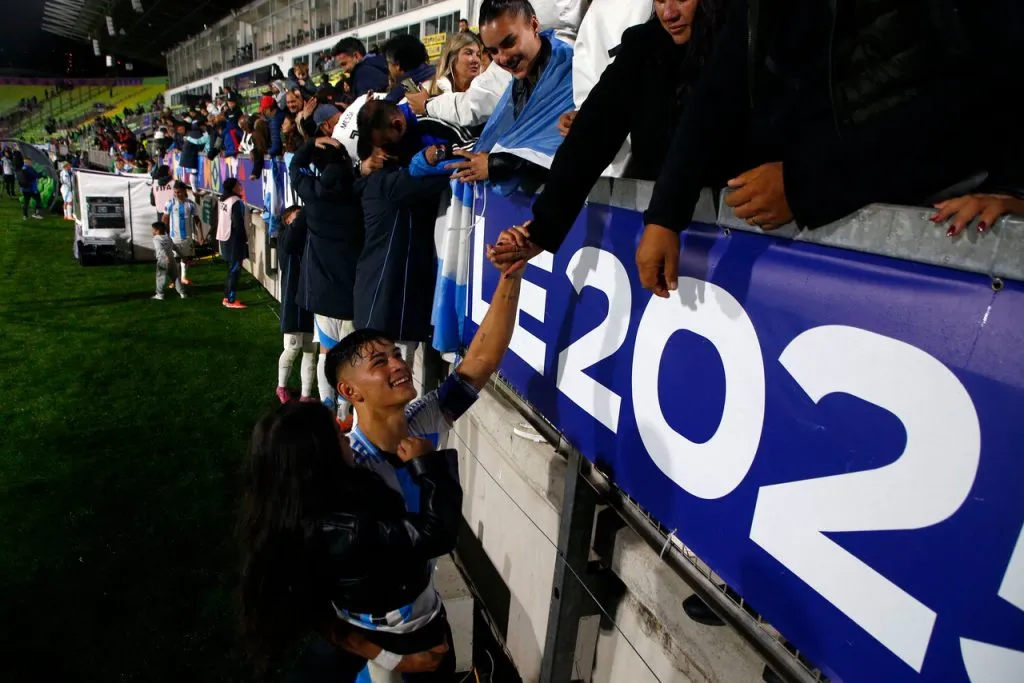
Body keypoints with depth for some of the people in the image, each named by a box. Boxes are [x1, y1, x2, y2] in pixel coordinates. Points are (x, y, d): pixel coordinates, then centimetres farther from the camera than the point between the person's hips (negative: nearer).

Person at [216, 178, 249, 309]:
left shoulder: (223, 200, 11)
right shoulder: (236, 202, -16)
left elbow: (220, 220, 15)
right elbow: (238, 223, -19)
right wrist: (244, 238, -9)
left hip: (225, 238, 9)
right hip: (234, 240, -9)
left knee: (231, 269, 17)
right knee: (234, 270, -4)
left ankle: (227, 297, 21)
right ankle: (231, 300, -2)